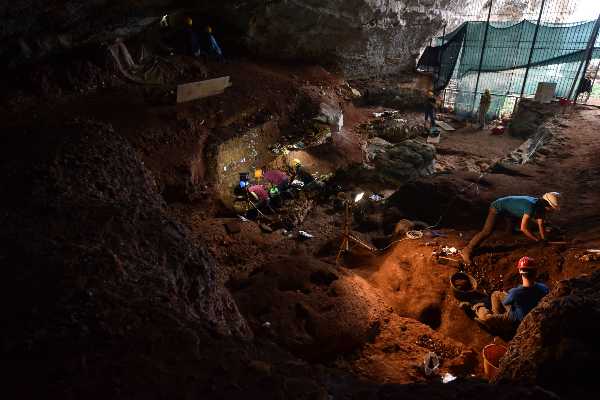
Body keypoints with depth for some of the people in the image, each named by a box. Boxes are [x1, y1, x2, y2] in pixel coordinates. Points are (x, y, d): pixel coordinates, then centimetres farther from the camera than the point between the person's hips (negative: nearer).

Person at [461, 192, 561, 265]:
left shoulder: (539, 204, -3)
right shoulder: (531, 206, -31)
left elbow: (541, 224, 6)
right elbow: (523, 228, -30)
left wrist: (544, 239, 7)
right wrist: (537, 240, -19)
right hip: (497, 208, -10)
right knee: (487, 231, -22)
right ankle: (467, 250, -25)